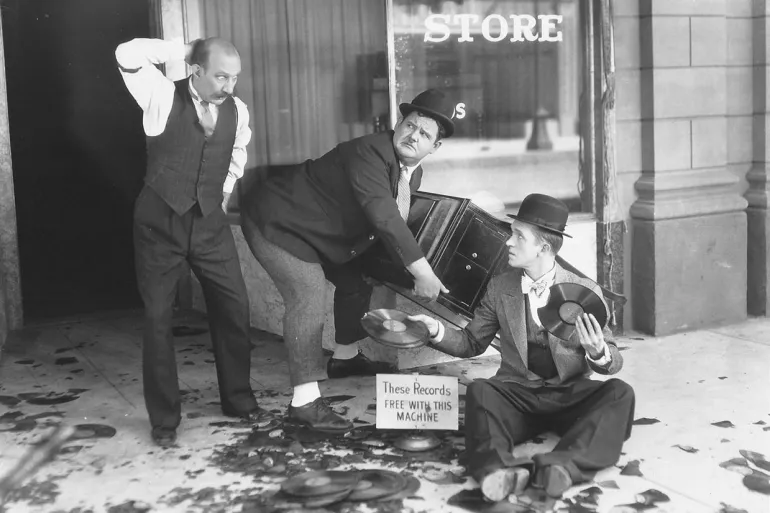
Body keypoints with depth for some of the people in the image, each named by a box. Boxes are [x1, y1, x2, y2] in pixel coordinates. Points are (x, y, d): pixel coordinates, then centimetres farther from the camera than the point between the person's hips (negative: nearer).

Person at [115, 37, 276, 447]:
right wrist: (184, 48, -16)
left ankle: (238, 399, 22)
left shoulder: (237, 111, 2)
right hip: (160, 221, -3)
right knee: (158, 316, 2)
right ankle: (164, 417, 14)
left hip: (209, 221, 4)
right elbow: (128, 56, -26)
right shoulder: (164, 98, -10)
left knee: (234, 307, 3)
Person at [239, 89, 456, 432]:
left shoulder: (412, 173, 1)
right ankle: (305, 402, -23)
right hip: (275, 221, -10)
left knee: (356, 279, 18)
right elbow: (384, 219, -37)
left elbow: (398, 220, 12)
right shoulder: (369, 153, -29)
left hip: (315, 227, 10)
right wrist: (423, 273, -37)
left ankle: (345, 358, 40)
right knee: (308, 296, -23)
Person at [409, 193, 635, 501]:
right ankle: (499, 471, -51)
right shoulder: (500, 288, 6)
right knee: (479, 390, -30)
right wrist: (436, 331, -8)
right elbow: (471, 343, 12)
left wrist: (599, 353, -26)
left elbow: (613, 362, -1)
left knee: (619, 393, -28)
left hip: (570, 396, 0)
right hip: (517, 395, 1)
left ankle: (564, 465, -45)